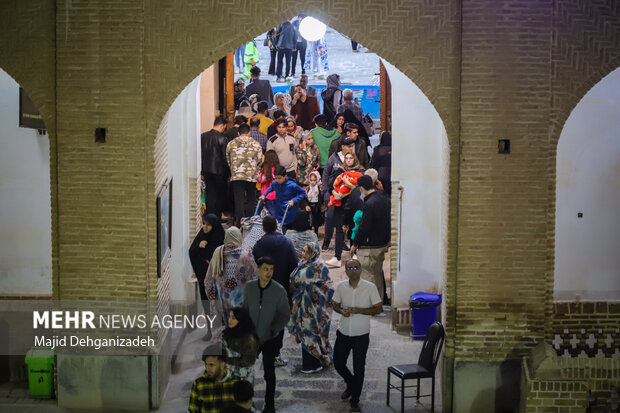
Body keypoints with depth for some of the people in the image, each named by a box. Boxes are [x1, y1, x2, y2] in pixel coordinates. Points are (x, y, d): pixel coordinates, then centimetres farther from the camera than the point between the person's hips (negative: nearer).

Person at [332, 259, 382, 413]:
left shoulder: (370, 287, -11)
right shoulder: (341, 286, -2)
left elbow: (378, 309, -8)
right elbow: (335, 305, 10)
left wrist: (358, 310, -21)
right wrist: (342, 311, -14)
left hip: (361, 335, -3)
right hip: (343, 333, 3)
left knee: (359, 369, 3)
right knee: (338, 364, 14)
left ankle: (355, 400, 19)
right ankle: (350, 384, 44)